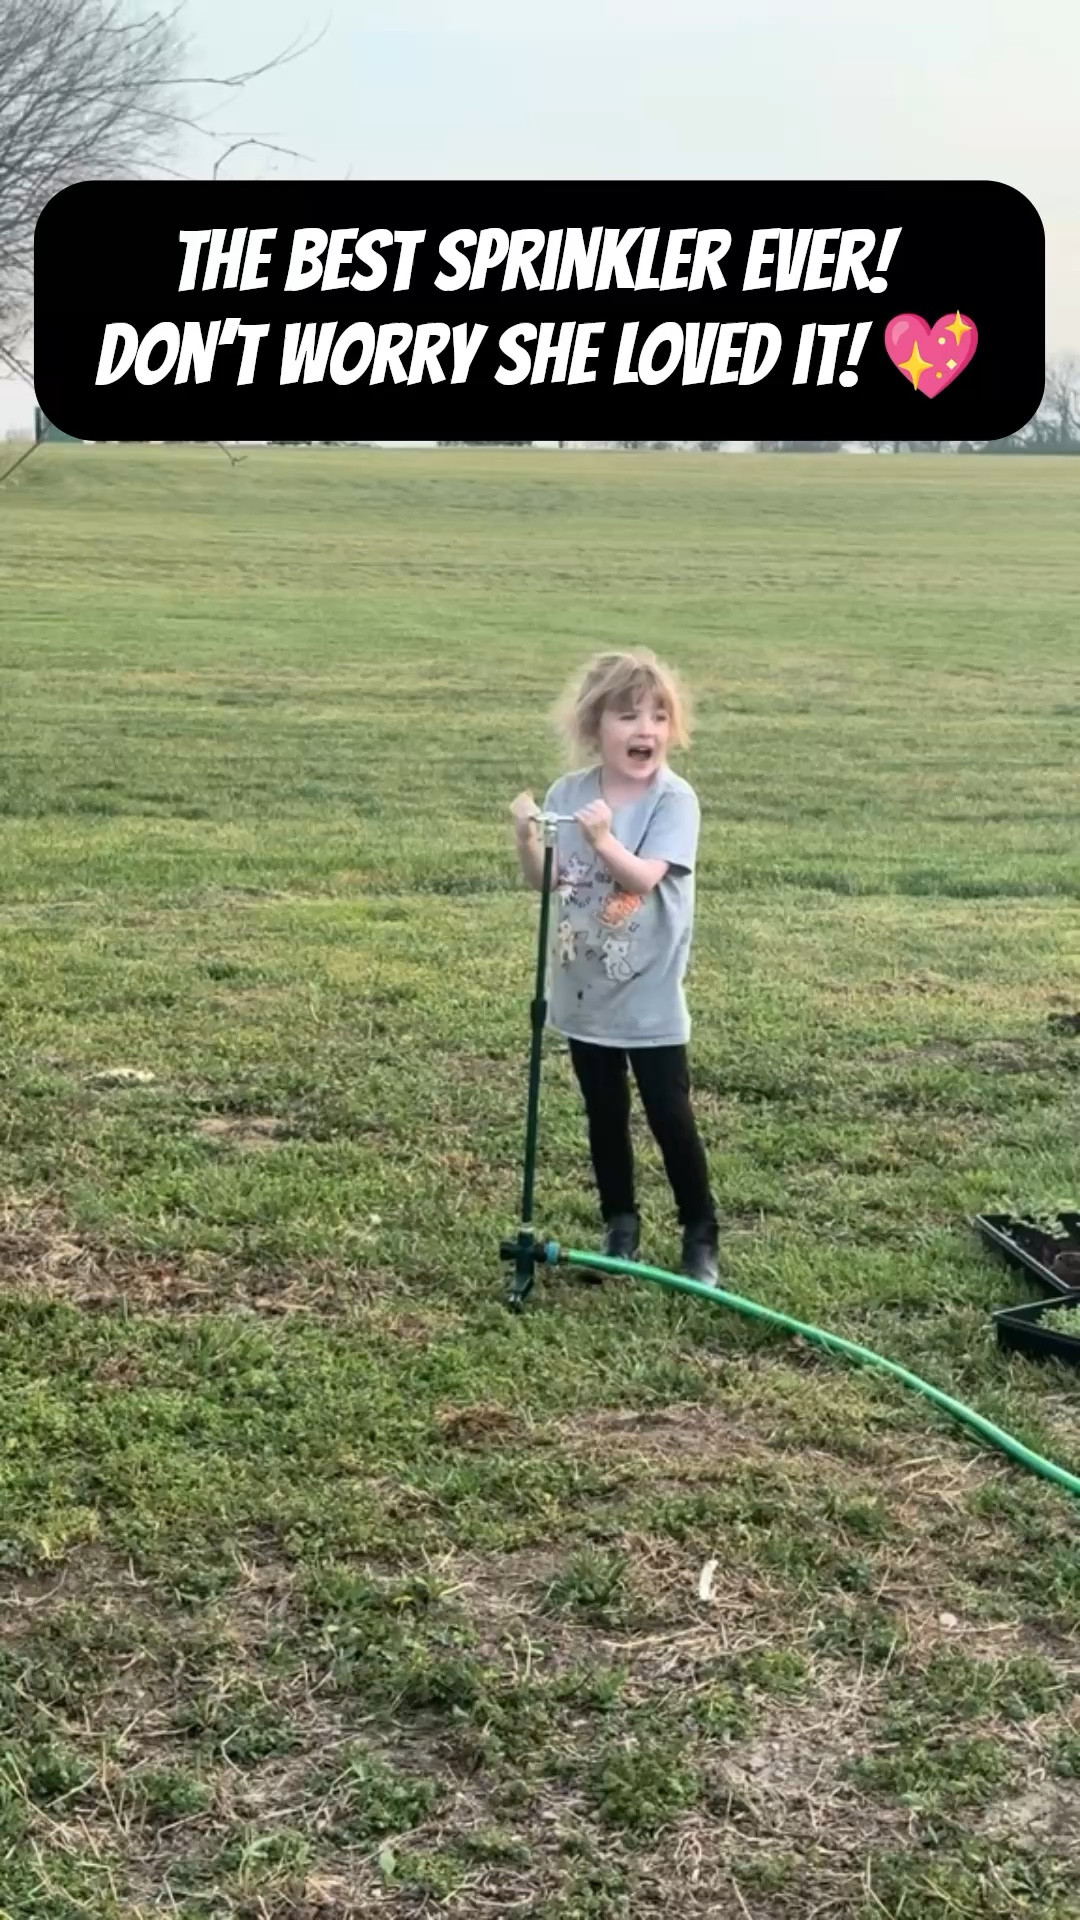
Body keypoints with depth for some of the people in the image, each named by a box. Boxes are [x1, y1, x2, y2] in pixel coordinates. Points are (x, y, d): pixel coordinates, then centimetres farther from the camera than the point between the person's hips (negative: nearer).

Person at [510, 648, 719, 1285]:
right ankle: (621, 1225, 30)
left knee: (671, 1117, 2)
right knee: (605, 1115, 15)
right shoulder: (569, 793, -2)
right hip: (585, 992, 4)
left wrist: (603, 839, -41)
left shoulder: (674, 798, -15)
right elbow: (545, 880, -1)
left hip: (649, 998, -4)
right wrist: (527, 838, -19)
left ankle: (701, 1236, 16)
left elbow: (642, 877, -25)